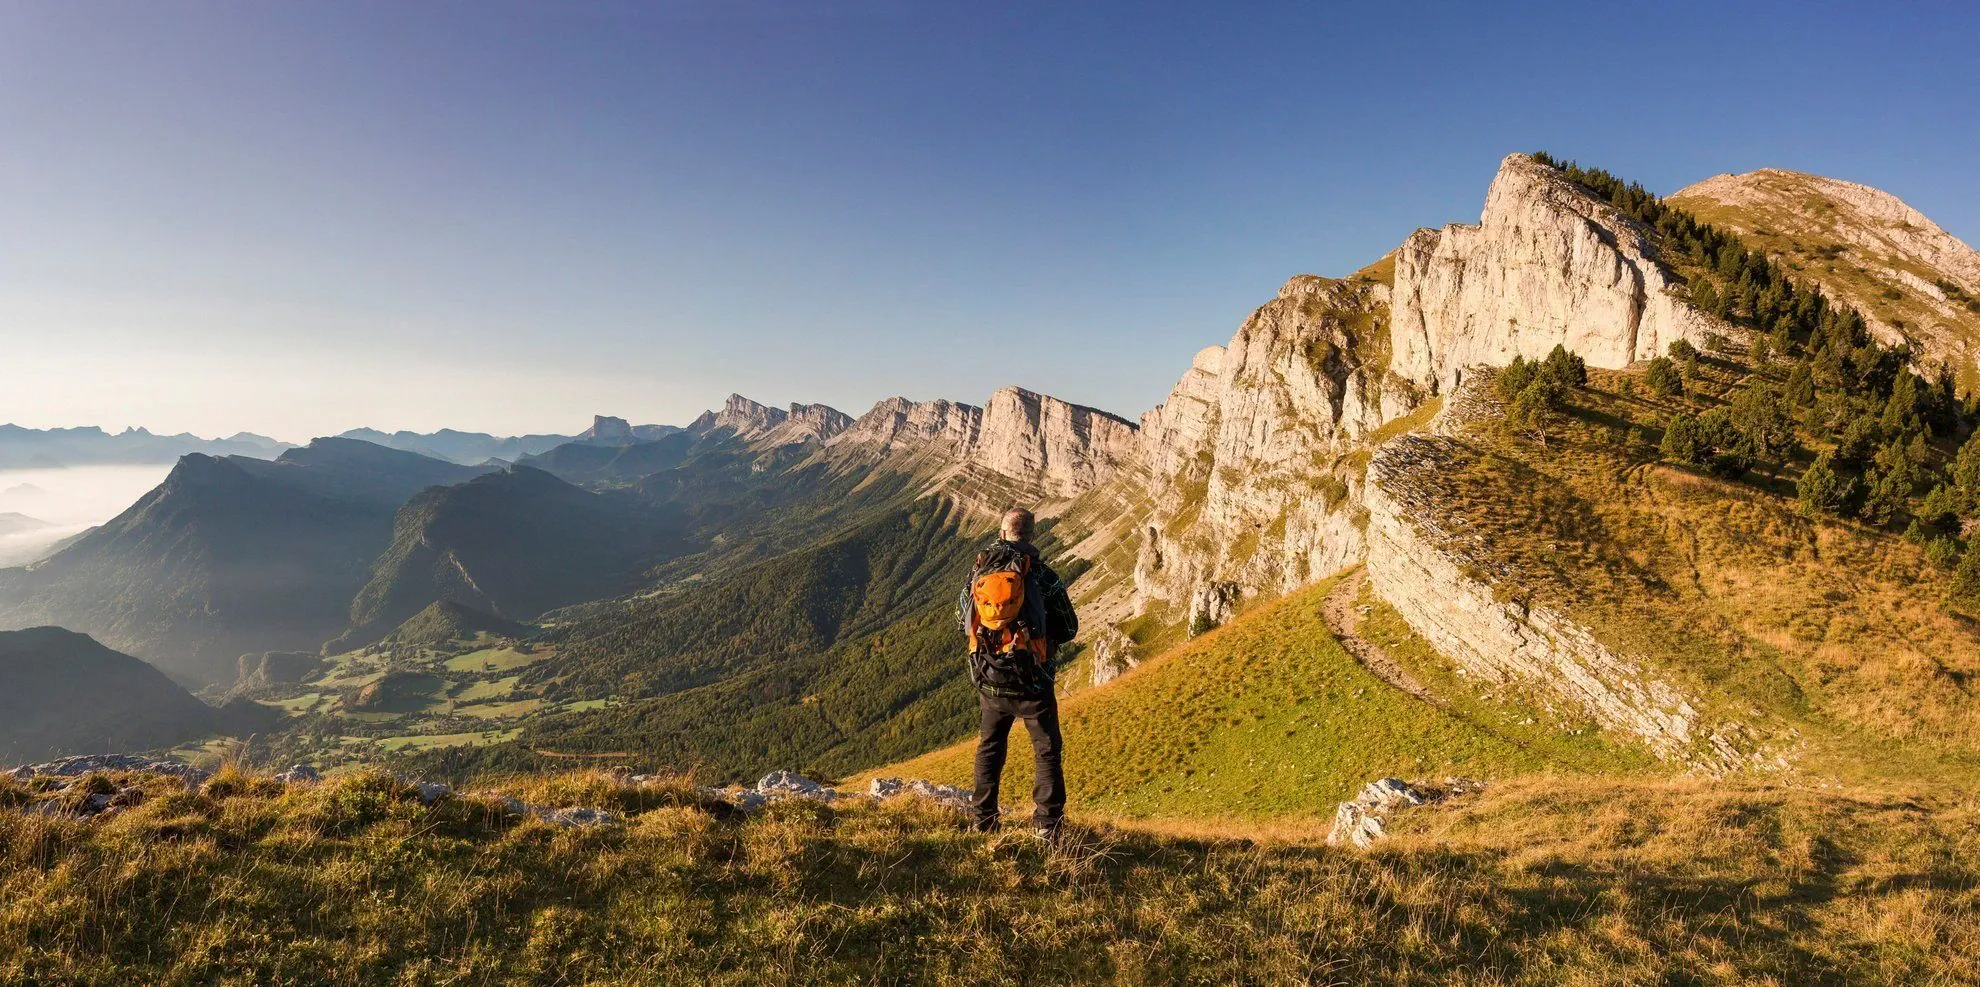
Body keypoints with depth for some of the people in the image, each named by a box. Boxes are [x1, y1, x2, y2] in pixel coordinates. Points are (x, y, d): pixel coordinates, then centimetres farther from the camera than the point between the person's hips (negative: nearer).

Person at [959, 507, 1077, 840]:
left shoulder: (978, 570, 1)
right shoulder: (1042, 574, -9)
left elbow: (964, 622, 12)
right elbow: (1068, 629, -1)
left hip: (989, 679, 3)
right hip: (1031, 681, -3)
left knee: (989, 747, 20)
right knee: (1046, 751, 9)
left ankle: (984, 822, 24)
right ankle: (1047, 825, 4)